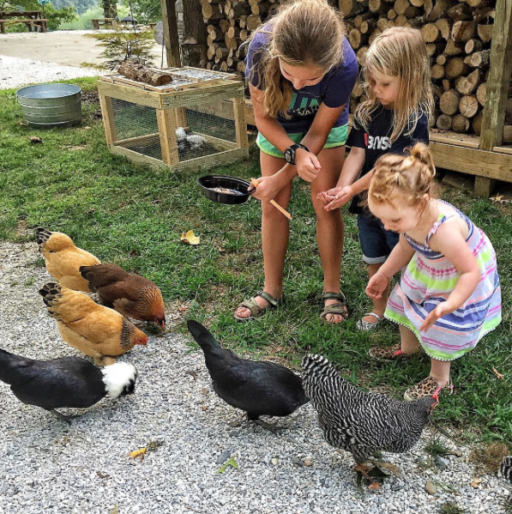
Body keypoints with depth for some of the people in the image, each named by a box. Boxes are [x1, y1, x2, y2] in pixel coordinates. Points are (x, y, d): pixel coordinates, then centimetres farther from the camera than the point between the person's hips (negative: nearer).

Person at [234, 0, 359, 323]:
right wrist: (295, 153, -35)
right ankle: (272, 290, 17)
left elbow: (318, 132, -23)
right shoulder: (261, 48, -36)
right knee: (273, 207, 3)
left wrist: (280, 179, -22)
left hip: (325, 129, -1)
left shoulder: (345, 65, -38)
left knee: (326, 207, -4)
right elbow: (263, 118, -20)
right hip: (278, 130, 2)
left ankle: (332, 290, 13)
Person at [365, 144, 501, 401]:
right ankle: (408, 347, 50)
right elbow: (405, 247, 0)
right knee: (406, 302, 21)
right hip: (429, 266, 8)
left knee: (441, 325, 2)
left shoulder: (444, 231, -45)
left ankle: (440, 379, 27)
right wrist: (383, 274, 7)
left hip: (462, 275, -7)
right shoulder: (410, 214, -22)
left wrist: (451, 304, -45)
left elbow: (471, 271, -33)